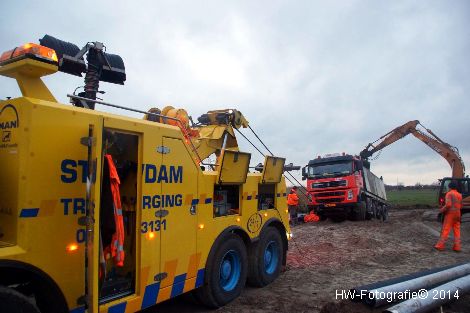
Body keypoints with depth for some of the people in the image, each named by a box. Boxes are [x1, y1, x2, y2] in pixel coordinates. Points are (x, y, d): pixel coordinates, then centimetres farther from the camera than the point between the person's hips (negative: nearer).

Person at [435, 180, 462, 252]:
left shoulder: (449, 194, -10)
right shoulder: (459, 195, 11)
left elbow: (448, 204, -20)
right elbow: (461, 206, 13)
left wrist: (442, 210, -6)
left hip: (450, 213, -6)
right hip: (457, 214, 6)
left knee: (445, 230, -4)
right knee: (457, 231, 8)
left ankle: (440, 245, -2)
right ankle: (457, 247, 8)